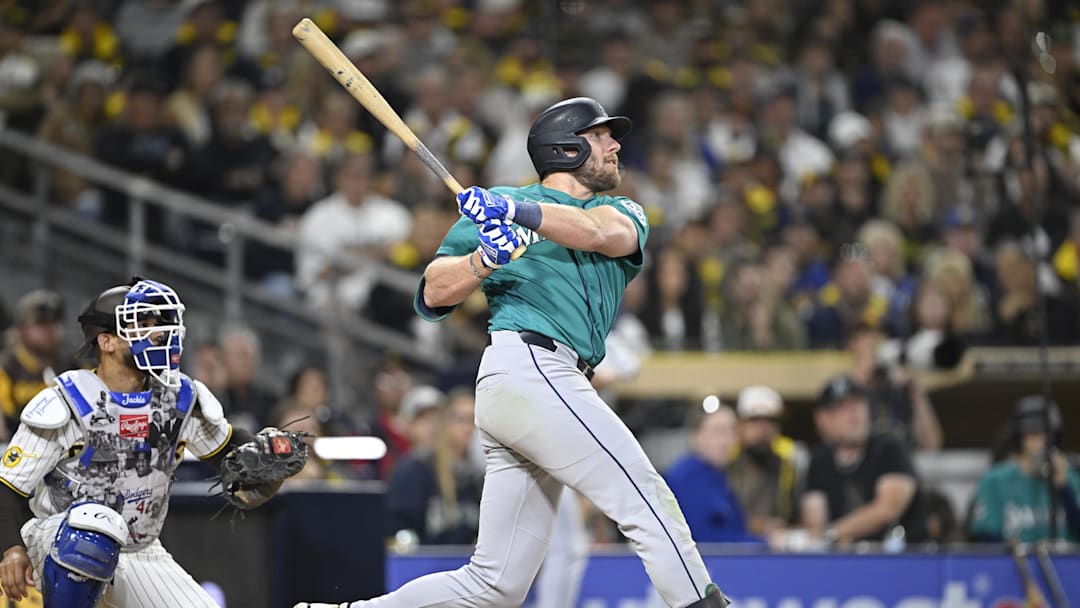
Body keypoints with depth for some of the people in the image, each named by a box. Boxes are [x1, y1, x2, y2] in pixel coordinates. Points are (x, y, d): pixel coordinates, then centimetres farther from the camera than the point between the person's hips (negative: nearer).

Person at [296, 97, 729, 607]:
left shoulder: (625, 213, 24)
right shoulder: (497, 203, 13)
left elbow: (601, 233, -2)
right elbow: (434, 295, 7)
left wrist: (520, 214, -17)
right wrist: (483, 259, -13)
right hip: (529, 366, -6)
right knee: (649, 501, -15)